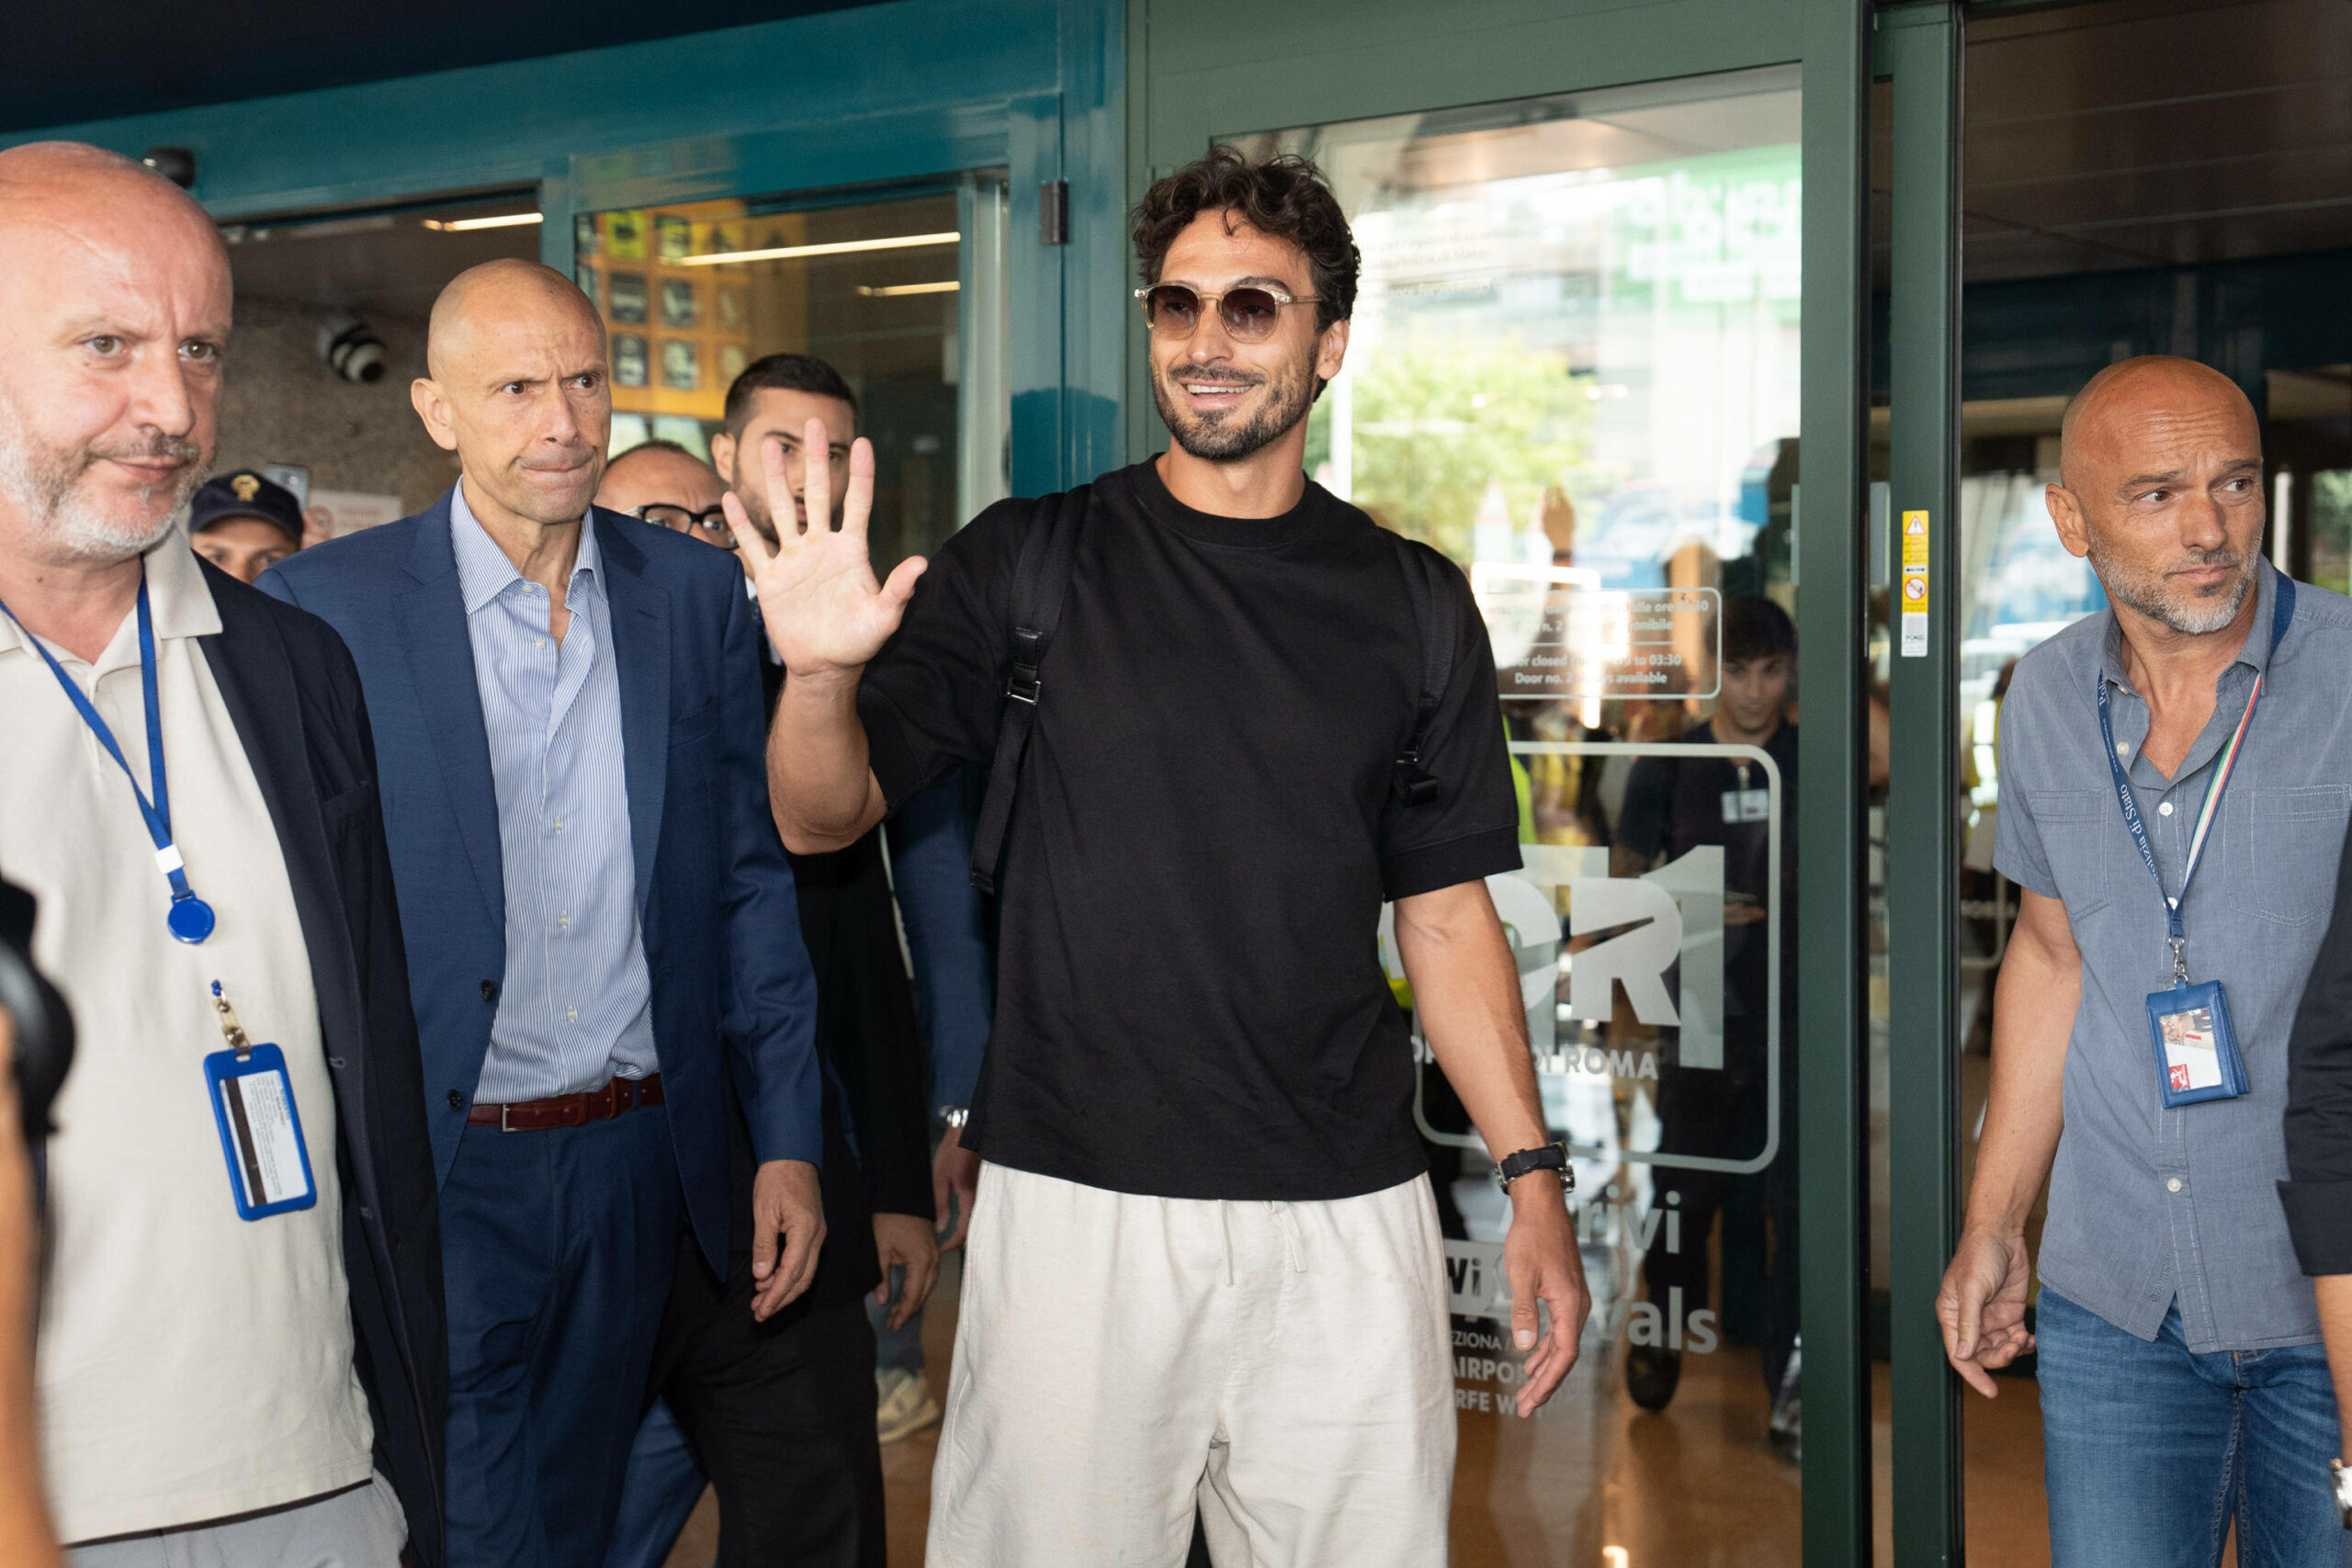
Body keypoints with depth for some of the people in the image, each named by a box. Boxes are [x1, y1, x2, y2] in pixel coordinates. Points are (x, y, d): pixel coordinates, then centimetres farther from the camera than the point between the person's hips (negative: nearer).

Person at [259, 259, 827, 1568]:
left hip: (637, 1161, 4)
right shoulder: (320, 609, -6)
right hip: (436, 1180, -3)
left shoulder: (699, 595, 4)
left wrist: (791, 1141, 5)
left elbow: (751, 880, 8)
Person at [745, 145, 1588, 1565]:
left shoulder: (1414, 605, 6)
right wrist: (819, 675, -22)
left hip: (1349, 1219, 2)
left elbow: (1446, 913, 9)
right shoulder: (1028, 563, 1)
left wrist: (1534, 1176, 2)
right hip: (1078, 1200, -1)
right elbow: (826, 818, 0)